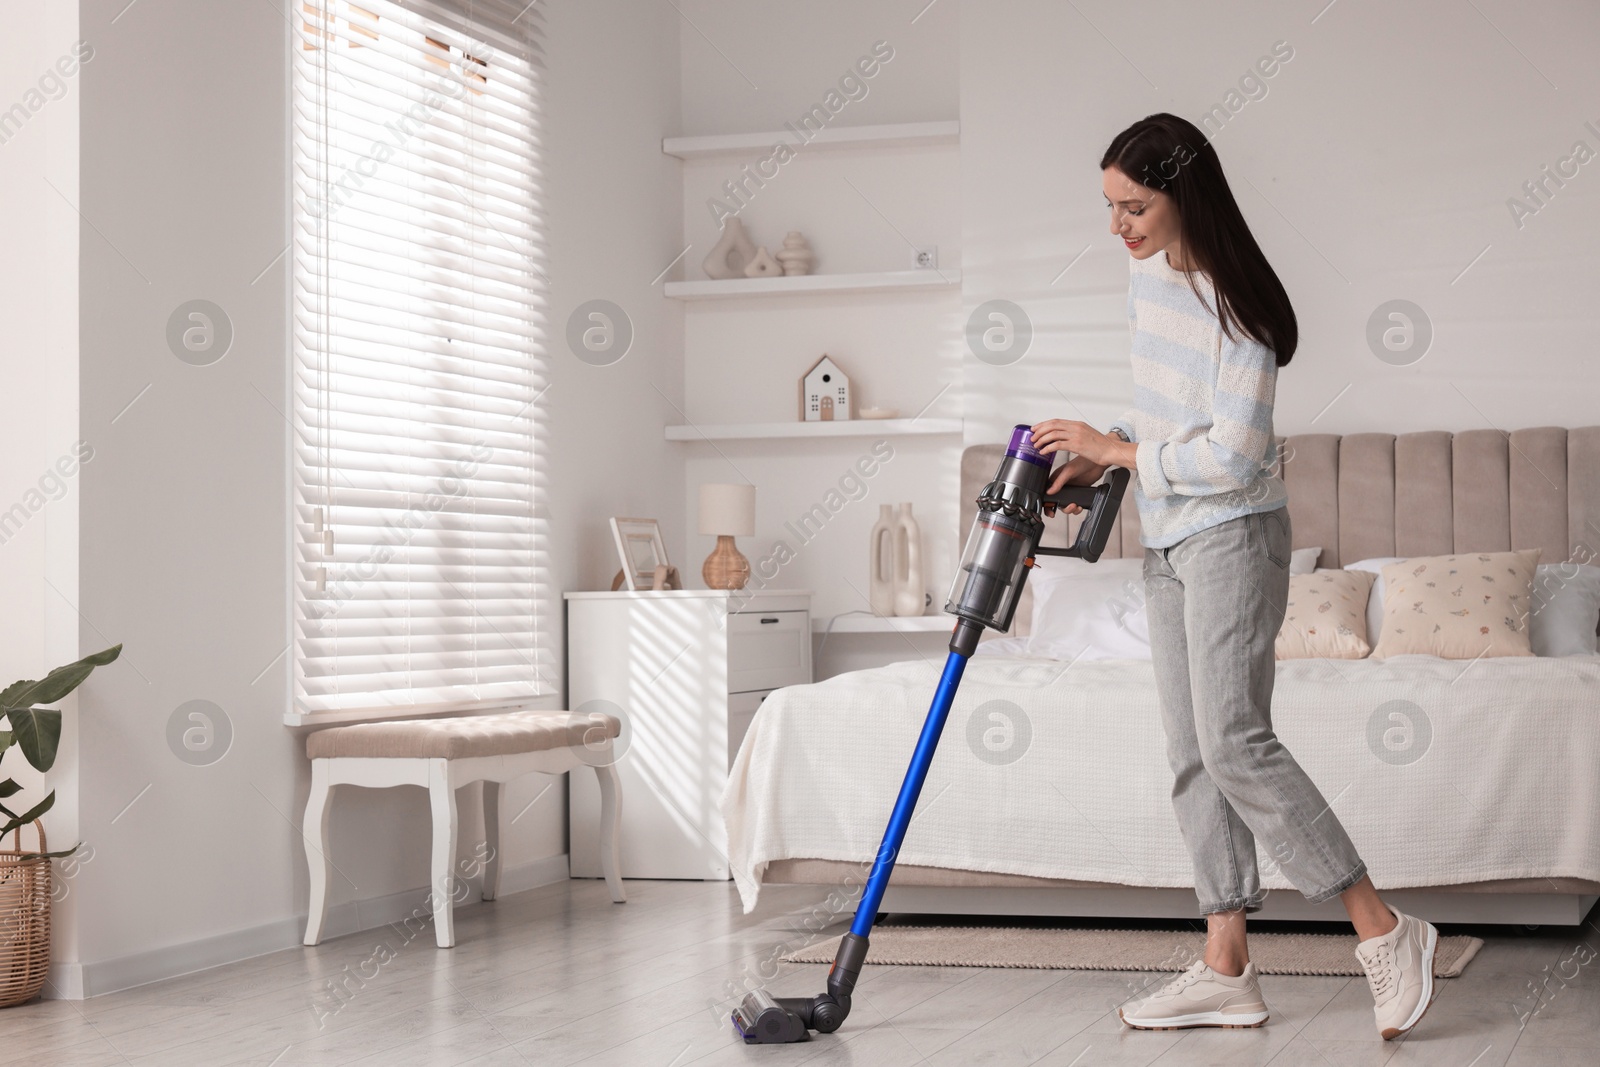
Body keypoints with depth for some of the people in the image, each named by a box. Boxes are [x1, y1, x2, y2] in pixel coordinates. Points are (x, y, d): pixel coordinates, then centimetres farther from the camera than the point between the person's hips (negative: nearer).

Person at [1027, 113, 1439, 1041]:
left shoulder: (1236, 304, -19)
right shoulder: (1148, 277, 8)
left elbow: (1232, 457, -22)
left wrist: (1116, 449, -15)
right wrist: (1097, 459, 7)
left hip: (1232, 537, -9)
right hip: (1168, 544, 9)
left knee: (1234, 741, -15)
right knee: (1192, 754, 7)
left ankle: (1385, 930, -4)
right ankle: (1227, 972, 11)